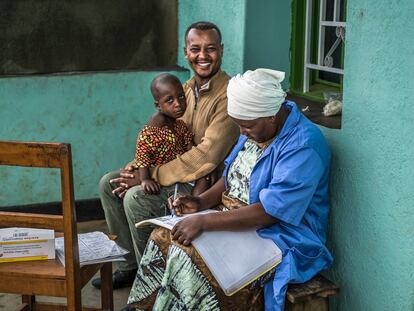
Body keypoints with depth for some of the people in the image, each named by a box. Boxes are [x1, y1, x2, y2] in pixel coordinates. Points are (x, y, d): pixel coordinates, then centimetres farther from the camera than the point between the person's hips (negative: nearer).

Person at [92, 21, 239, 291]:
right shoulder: (187, 89, 8)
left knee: (135, 198, -25)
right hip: (181, 171, 9)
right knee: (109, 184, 3)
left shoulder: (228, 96, -19)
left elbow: (207, 156, -26)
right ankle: (132, 262, 13)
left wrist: (151, 175, -22)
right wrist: (137, 168, -10)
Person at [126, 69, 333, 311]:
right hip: (234, 217, 9)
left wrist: (204, 222, -28)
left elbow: (270, 212, -27)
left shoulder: (303, 145, -23)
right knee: (163, 237, -6)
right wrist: (201, 202, -2)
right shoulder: (256, 127, 5)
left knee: (189, 259, -26)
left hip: (279, 236, -9)